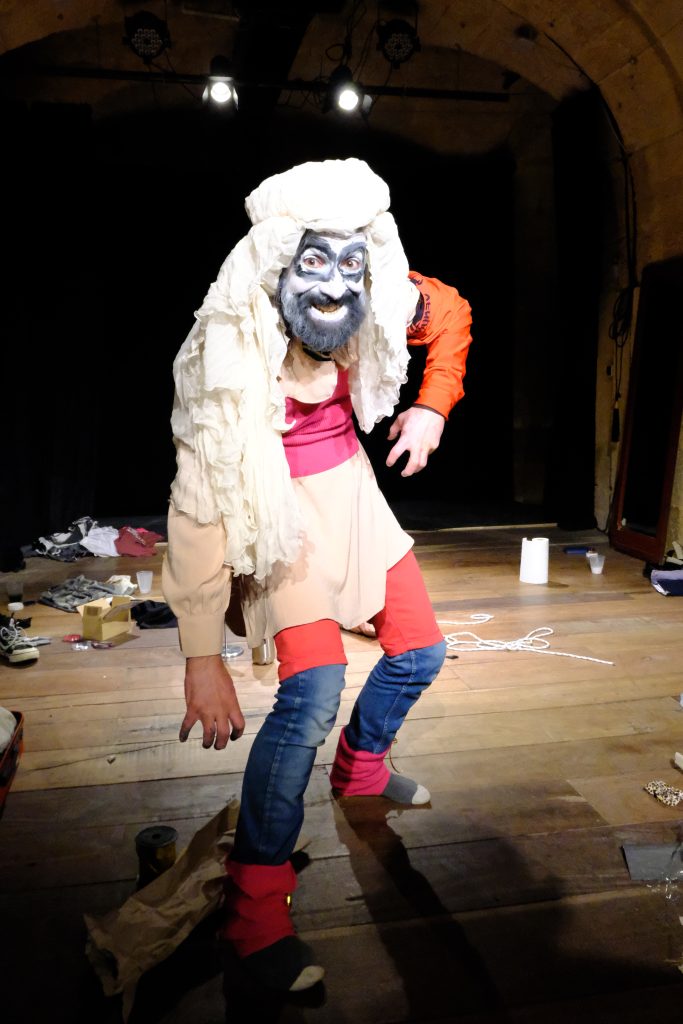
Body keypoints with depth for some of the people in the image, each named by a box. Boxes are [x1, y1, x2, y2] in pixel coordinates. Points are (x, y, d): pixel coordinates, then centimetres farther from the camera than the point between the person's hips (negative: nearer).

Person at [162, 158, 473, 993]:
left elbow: (452, 315, 10)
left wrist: (432, 409, -1)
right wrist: (202, 660, -31)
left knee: (419, 650, 12)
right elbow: (200, 502, -31)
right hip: (281, 508, -6)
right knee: (314, 689, -23)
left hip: (352, 490, 6)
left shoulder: (386, 304, -13)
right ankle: (253, 909, -5)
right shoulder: (233, 353, -29)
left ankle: (359, 767, 43)